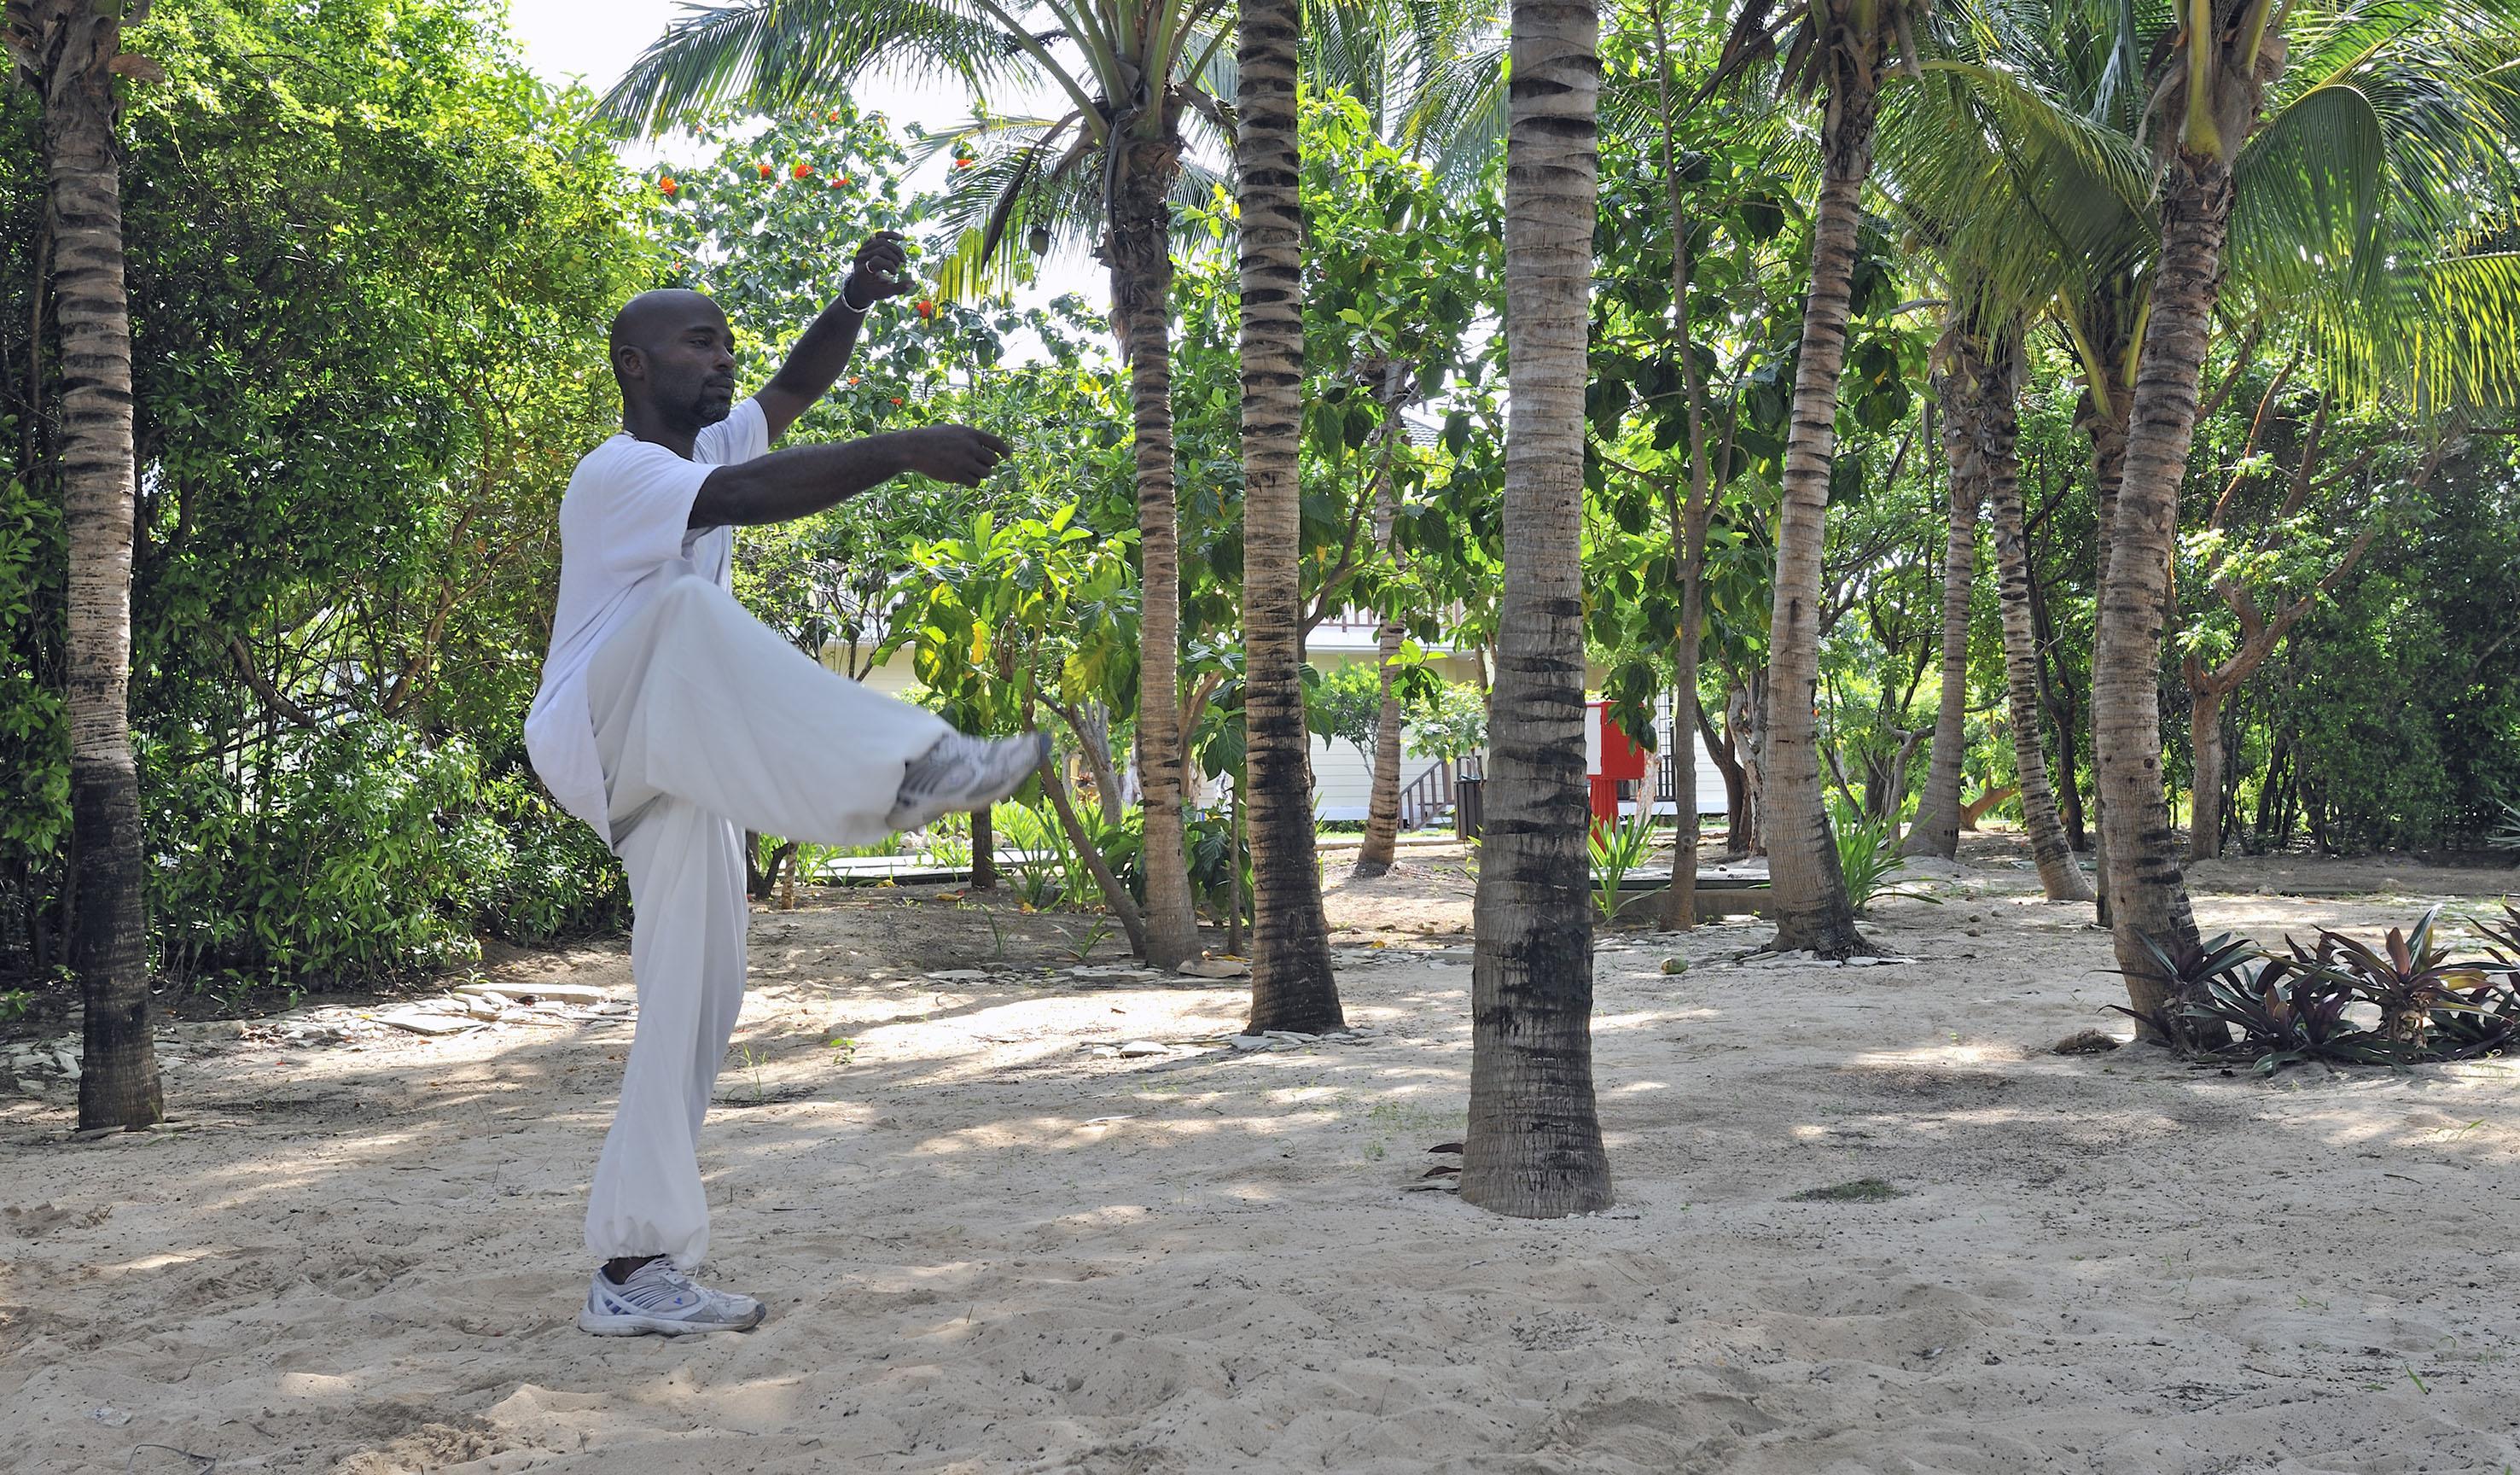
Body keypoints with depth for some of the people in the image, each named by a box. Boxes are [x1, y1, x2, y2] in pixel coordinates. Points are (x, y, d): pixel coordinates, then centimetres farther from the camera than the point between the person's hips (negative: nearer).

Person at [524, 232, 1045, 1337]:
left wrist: (855, 303, -6)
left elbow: (796, 387, 14)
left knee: (697, 998, 0)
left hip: (678, 777, 8)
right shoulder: (617, 472, -12)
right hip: (593, 740, -8)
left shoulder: (708, 447, 16)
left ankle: (636, 1270, 4)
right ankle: (903, 766, -50)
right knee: (688, 606, -35)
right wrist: (902, 451, -36)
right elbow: (749, 496, -30)